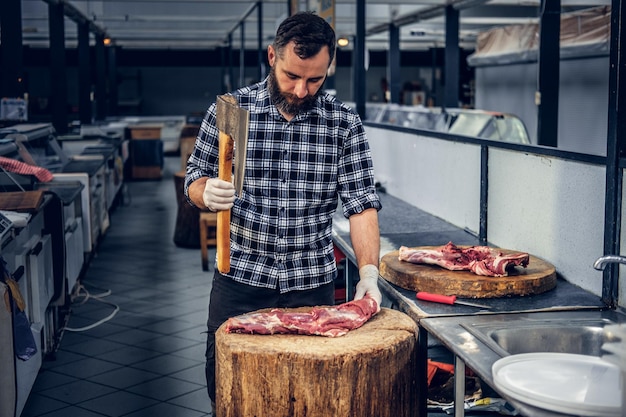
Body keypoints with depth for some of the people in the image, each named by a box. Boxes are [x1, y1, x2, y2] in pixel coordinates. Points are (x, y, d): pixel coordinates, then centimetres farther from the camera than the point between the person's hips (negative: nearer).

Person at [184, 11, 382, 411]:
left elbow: (362, 203, -6)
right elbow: (195, 179, 4)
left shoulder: (344, 122, -3)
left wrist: (369, 272, -19)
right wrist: (207, 192, -20)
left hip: (312, 285, 0)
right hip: (239, 281, 0)